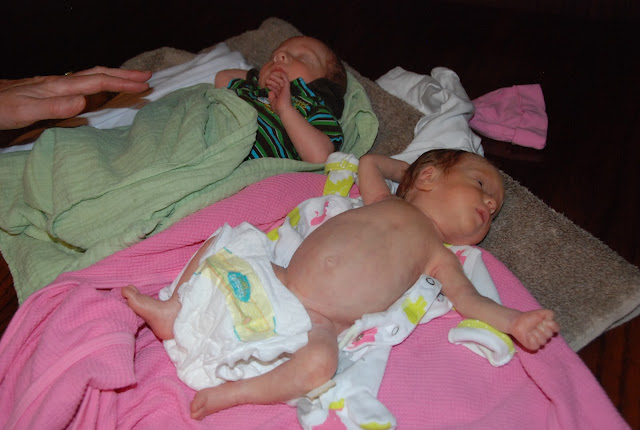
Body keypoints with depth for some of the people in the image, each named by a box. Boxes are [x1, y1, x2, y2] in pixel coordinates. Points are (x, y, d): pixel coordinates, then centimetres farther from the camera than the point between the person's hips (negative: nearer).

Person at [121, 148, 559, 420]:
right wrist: (411, 167, 37)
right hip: (279, 282, 3)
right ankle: (176, 310, 10)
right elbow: (368, 161, 34)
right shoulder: (385, 202, 17)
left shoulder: (439, 256, 13)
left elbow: (468, 299, 1)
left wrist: (514, 321, -15)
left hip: (319, 325, -3)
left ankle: (233, 393, -19)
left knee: (319, 364, -34)